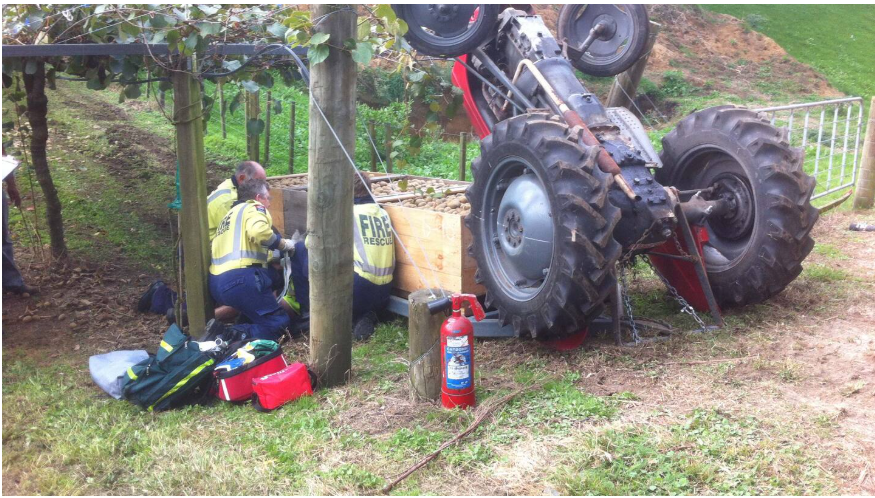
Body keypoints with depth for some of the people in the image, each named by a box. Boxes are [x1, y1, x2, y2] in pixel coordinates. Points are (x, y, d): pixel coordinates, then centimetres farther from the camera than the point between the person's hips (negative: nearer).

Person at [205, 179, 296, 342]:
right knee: (278, 323, -2)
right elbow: (258, 231, -18)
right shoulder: (254, 207, 5)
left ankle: (220, 332, 1)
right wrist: (284, 244, -2)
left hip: (216, 283, 8)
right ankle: (231, 337, -23)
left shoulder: (230, 214, 32)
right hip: (240, 279, -8)